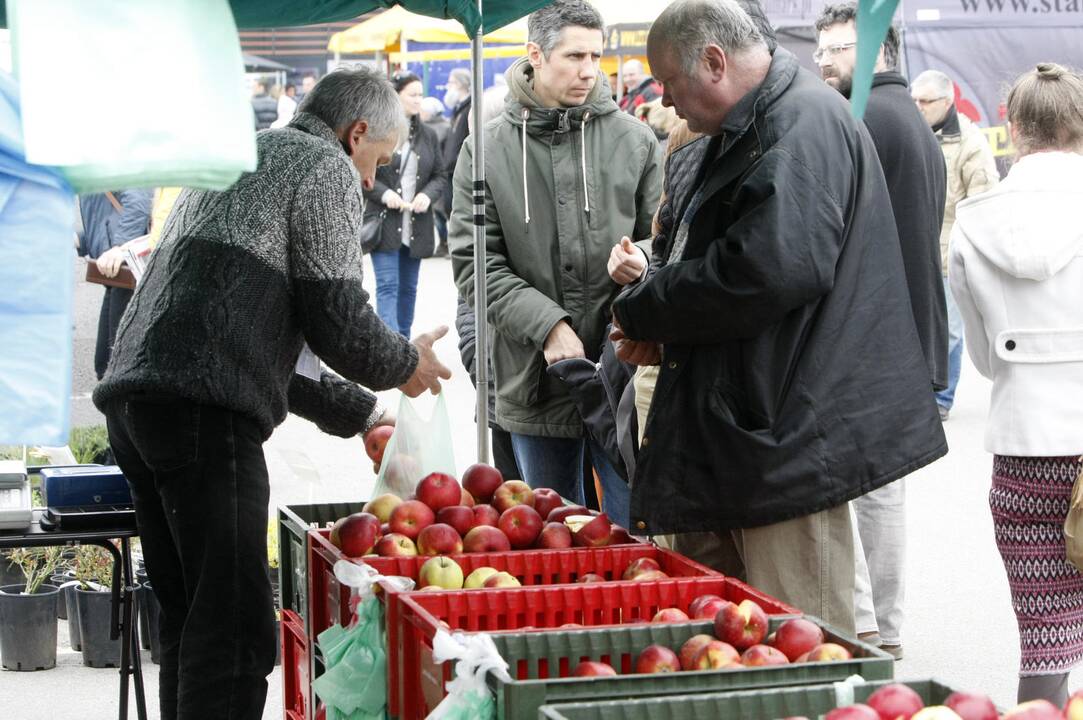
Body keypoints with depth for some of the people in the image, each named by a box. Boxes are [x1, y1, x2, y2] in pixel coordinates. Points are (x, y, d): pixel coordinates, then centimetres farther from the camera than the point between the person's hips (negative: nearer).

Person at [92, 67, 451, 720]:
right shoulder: (326, 168, 3)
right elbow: (338, 319, -4)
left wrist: (355, 410, 37)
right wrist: (405, 365, 17)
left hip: (134, 396, 9)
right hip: (204, 411, -9)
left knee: (190, 615, 16)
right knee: (235, 625, -9)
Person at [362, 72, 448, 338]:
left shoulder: (428, 136, 9)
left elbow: (441, 176, 13)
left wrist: (428, 194, -8)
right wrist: (384, 194, -16)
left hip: (416, 225, 5)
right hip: (385, 223, -5)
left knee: (408, 287, 13)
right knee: (388, 286, -12)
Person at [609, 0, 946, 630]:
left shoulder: (804, 124, -16)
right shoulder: (740, 134, 19)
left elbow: (773, 268, -28)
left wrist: (645, 313, -14)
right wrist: (660, 324, 8)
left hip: (792, 433, -11)